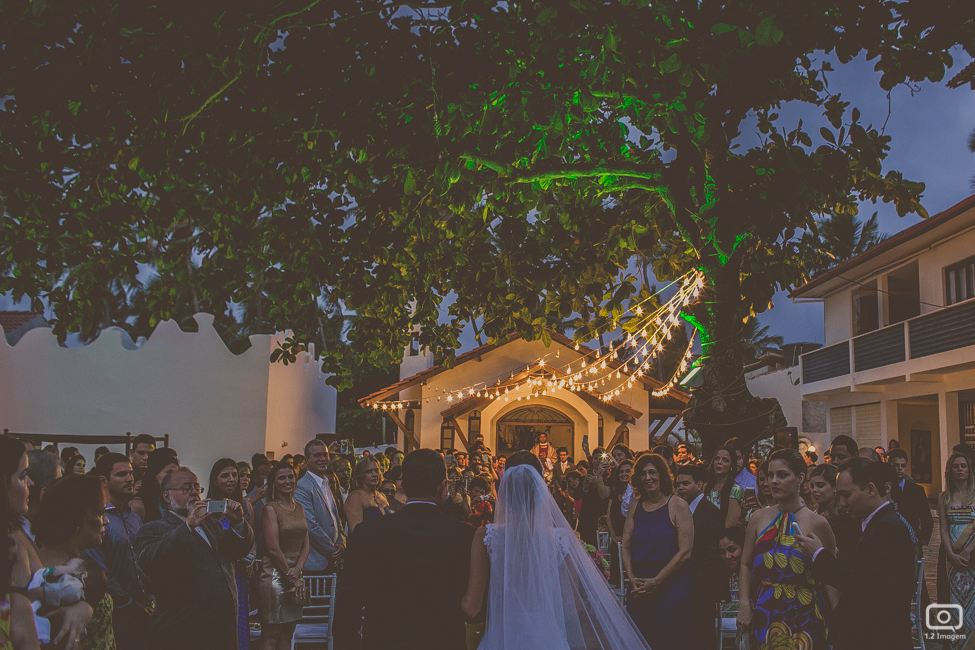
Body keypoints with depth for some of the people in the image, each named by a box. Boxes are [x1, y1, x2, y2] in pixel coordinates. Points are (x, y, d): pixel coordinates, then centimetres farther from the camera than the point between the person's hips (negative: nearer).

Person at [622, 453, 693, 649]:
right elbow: (625, 547, 9)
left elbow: (685, 552, -11)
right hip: (639, 589, 4)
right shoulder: (635, 506, 8)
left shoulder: (677, 505, -5)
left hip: (671, 587, -4)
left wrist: (656, 582, -12)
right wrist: (632, 579, -6)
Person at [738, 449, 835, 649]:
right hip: (765, 615, 3)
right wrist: (744, 605, -4)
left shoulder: (816, 523, -7)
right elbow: (746, 565, 7)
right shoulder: (759, 518, 2)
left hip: (804, 617, -3)